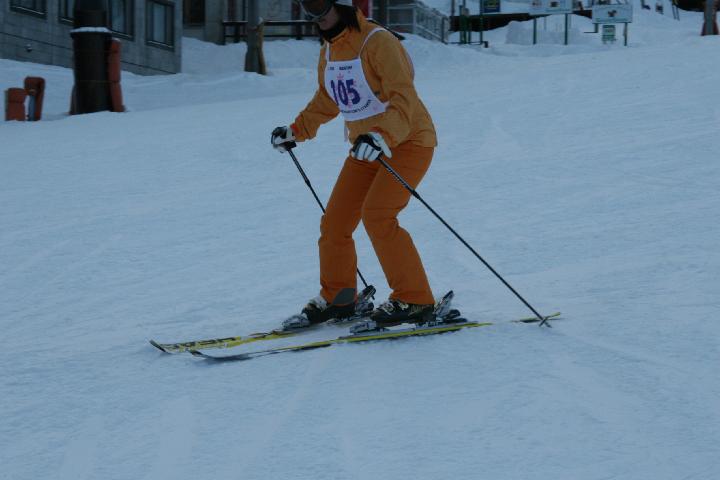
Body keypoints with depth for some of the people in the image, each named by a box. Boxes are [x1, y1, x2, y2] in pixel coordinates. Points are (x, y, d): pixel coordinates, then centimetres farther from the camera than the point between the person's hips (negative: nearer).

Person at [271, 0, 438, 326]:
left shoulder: (378, 42, -19)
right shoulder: (329, 51, 7)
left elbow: (403, 99, -28)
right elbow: (327, 101, 24)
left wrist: (382, 137, -43)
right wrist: (295, 131, 19)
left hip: (408, 142, -8)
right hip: (367, 148, 8)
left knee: (377, 216, -23)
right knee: (335, 223, 3)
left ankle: (415, 300, -15)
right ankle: (337, 298, 20)